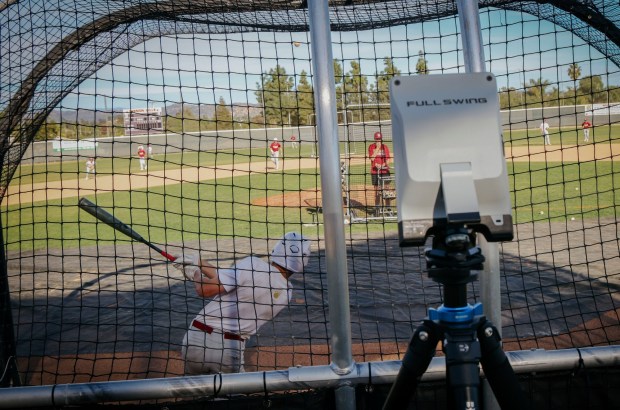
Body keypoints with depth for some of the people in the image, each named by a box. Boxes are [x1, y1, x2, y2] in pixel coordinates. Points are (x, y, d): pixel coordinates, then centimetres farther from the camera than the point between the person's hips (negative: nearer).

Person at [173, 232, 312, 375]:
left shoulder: (252, 264, -13)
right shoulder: (286, 293, 4)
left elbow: (204, 289, -13)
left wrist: (196, 274, 9)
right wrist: (200, 262, 15)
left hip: (196, 339, -2)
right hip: (230, 351, 2)